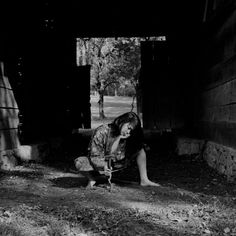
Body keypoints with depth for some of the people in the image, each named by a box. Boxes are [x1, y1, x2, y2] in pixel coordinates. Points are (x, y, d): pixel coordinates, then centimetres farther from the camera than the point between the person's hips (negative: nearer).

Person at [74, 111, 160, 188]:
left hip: (117, 164, 4)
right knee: (79, 162, -35)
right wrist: (104, 166, -43)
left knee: (140, 150, -8)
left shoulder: (126, 137, -12)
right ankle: (92, 179, -4)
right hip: (99, 163, -4)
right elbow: (95, 156, -26)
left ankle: (144, 180, -5)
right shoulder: (101, 132, -26)